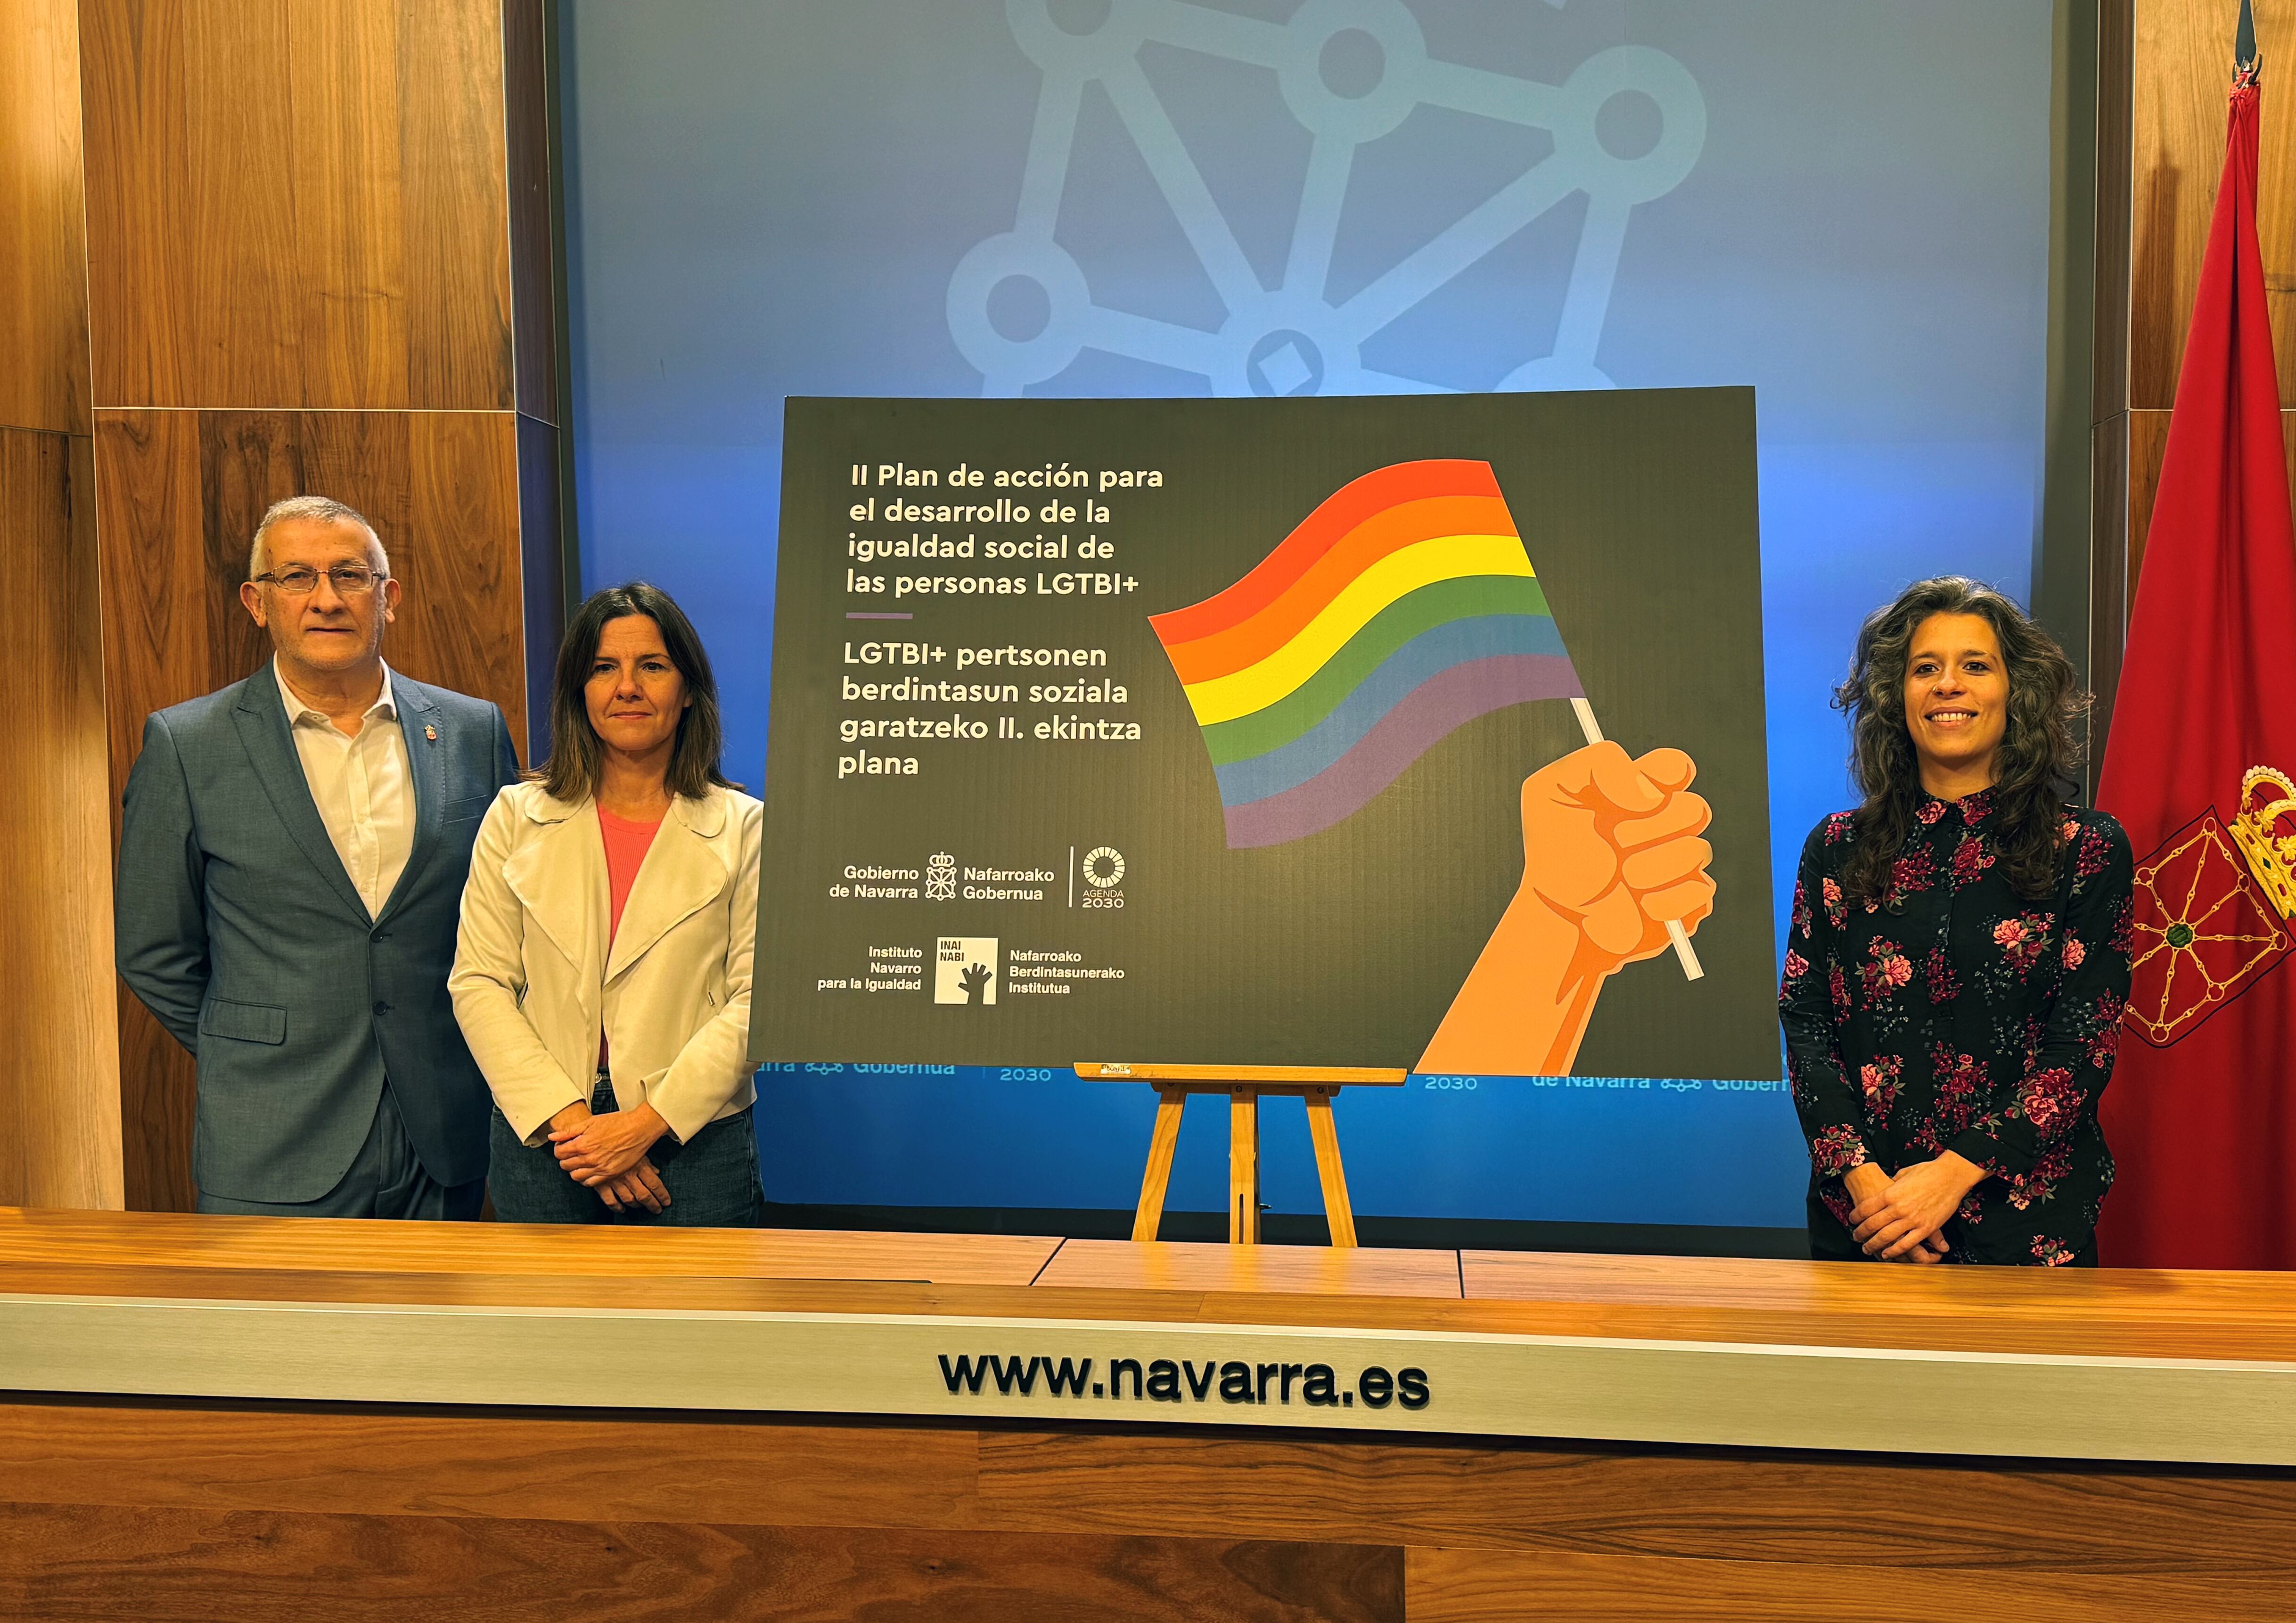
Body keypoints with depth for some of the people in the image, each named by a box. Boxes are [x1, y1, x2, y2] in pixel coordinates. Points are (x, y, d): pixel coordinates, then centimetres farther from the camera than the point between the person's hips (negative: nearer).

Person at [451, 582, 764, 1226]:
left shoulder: (744, 828, 1)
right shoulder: (516, 817, 6)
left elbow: (757, 997, -5)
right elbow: (478, 984, 1)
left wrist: (648, 1122, -14)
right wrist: (567, 1119, -10)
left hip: (696, 1141, -1)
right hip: (543, 1141, 1)